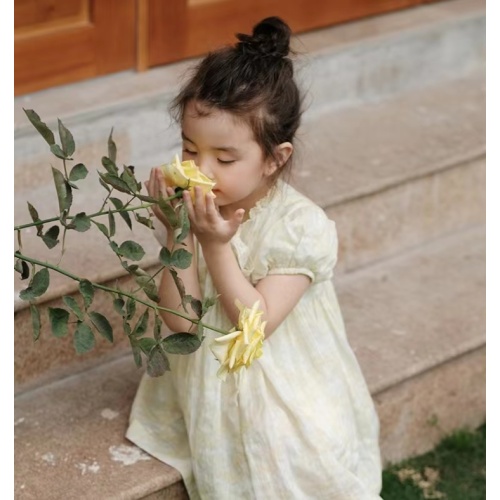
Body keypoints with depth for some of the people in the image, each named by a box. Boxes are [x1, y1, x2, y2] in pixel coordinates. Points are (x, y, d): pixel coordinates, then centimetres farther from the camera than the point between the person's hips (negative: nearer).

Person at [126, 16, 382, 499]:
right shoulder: (189, 209, -8)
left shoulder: (302, 225, -20)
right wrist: (178, 235, -24)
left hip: (287, 403, -3)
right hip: (208, 393, 4)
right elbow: (181, 319, -13)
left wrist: (215, 244, -28)